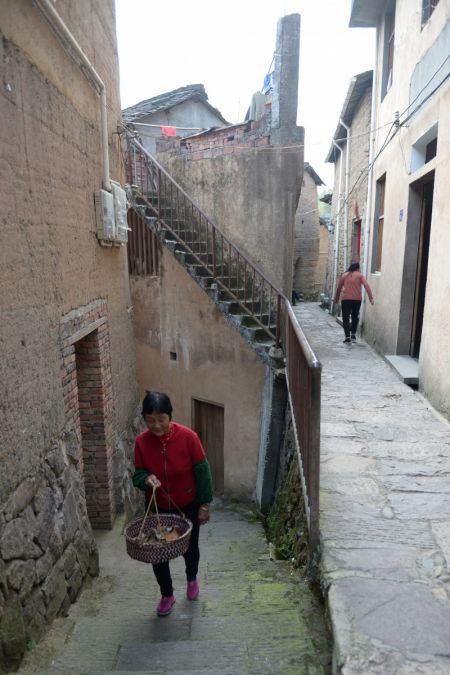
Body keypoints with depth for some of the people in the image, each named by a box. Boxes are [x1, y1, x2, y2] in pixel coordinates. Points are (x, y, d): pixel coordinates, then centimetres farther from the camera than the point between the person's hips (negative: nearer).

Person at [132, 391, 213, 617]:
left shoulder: (187, 436, -23)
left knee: (190, 548, 17)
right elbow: (137, 474, -6)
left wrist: (204, 504, -10)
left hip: (187, 506, -1)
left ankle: (191, 578, 51)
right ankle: (167, 595, 37)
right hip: (157, 508, 2)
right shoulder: (141, 441, -16)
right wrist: (147, 479, -29)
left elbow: (202, 471, -14)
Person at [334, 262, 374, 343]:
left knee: (346, 318, 4)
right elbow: (367, 286, -7)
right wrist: (371, 298, -12)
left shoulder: (344, 275, 11)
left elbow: (338, 288, 13)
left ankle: (347, 337, -7)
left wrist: (336, 299, 23)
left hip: (345, 299, 0)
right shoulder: (360, 275, 7)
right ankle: (353, 335, 21)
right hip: (357, 299, 0)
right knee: (355, 317, 20)